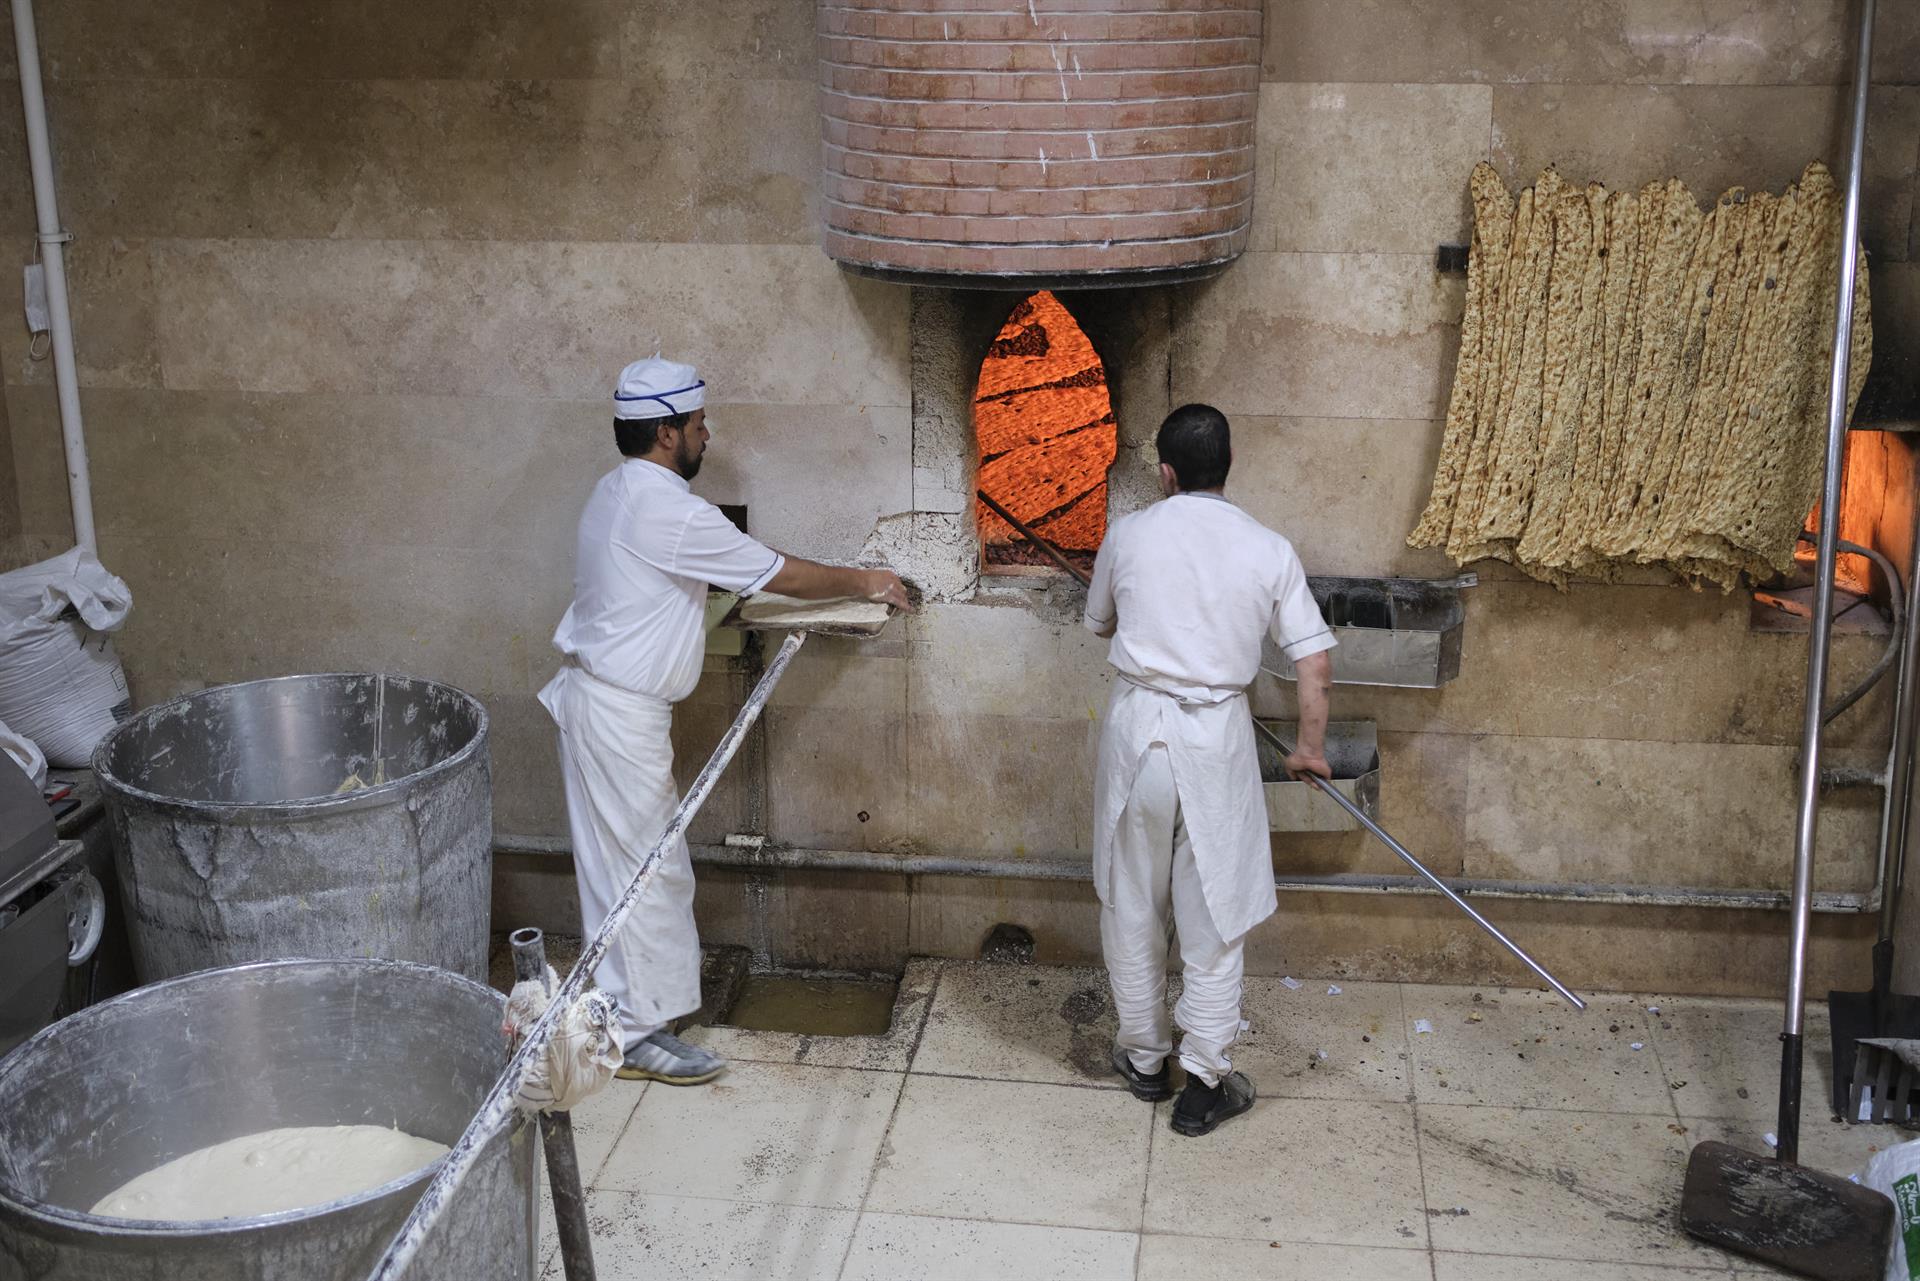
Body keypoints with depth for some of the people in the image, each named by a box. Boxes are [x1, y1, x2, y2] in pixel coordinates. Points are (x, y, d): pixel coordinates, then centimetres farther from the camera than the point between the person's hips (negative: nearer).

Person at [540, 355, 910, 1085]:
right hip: (619, 714, -10)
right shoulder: (670, 512, -21)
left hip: (599, 695, 10)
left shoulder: (619, 491, 10)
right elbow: (781, 576, -14)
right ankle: (637, 1034, 6)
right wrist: (864, 584, 1)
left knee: (622, 861, 18)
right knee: (643, 866, -2)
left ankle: (622, 1008, 29)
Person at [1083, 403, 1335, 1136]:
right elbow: (1316, 664, -4)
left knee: (1133, 904, 16)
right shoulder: (1268, 551, -3)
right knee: (1215, 912, 8)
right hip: (1217, 740, 0)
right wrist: (1310, 746, 10)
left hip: (1137, 728, 1)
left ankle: (1144, 1058, 28)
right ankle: (1204, 1083, 12)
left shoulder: (1129, 536, -2)